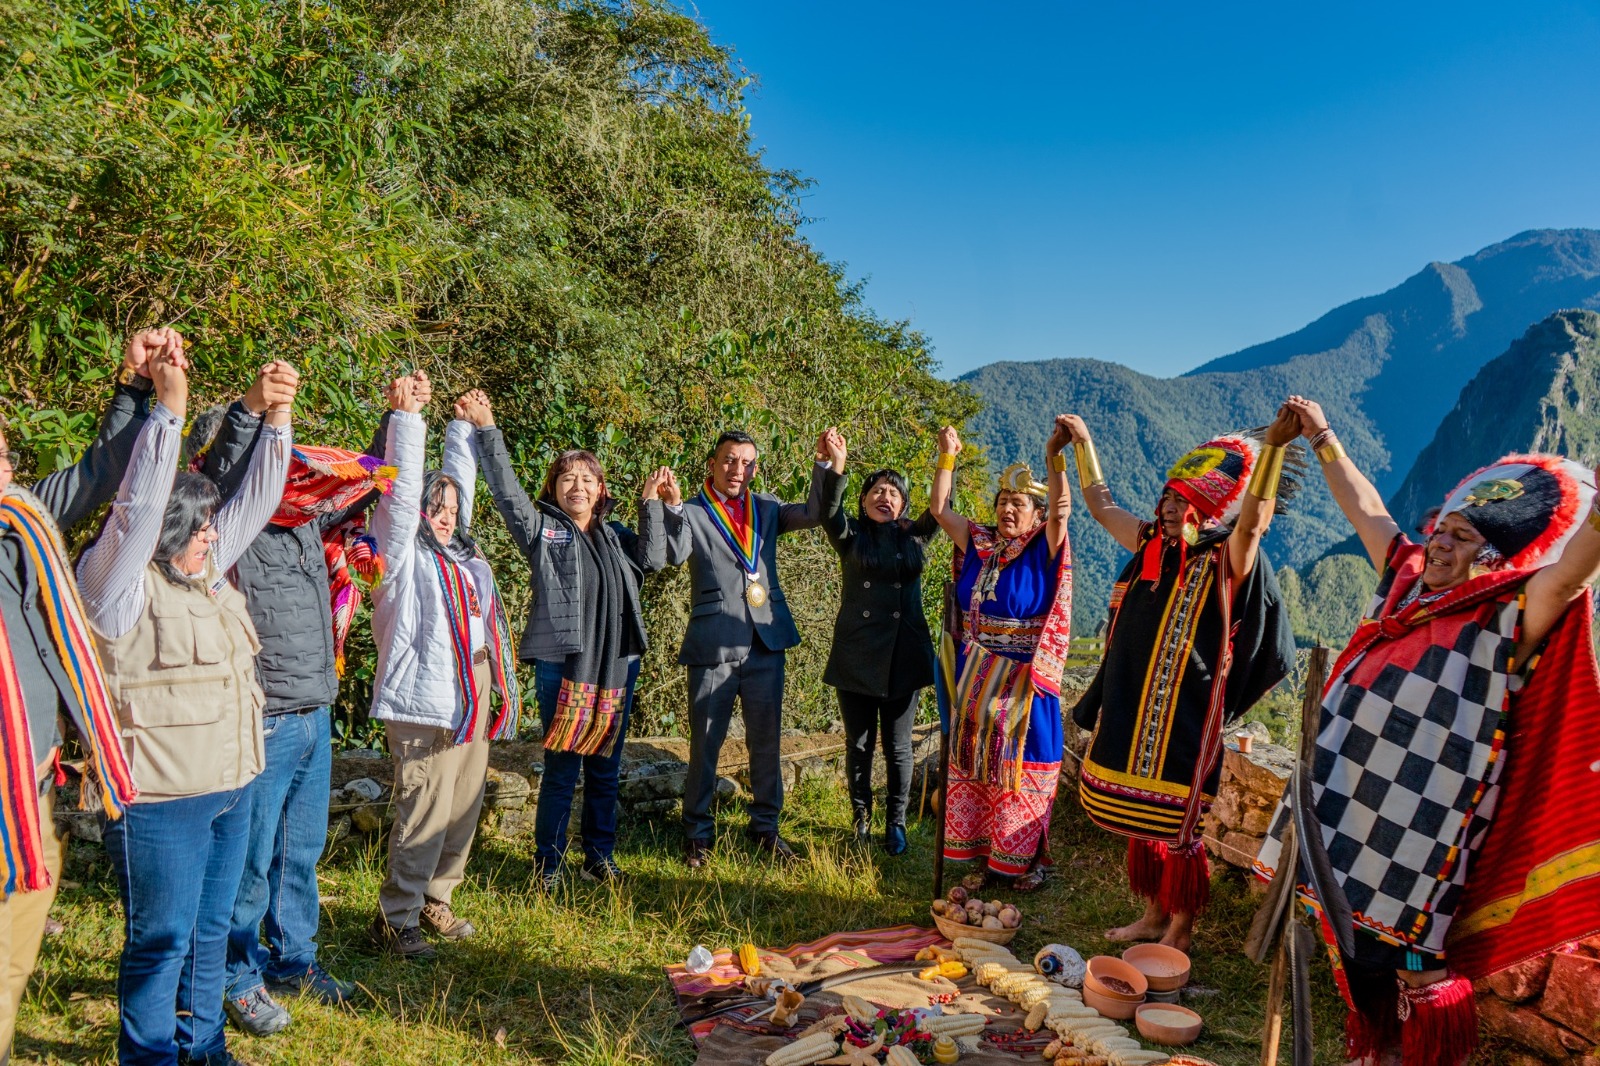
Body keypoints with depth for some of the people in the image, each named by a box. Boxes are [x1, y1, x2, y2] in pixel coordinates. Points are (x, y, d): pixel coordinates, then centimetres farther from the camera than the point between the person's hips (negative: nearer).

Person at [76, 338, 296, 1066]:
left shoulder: (208, 571, 11)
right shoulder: (120, 584, -10)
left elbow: (255, 501, 9)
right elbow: (139, 504, -24)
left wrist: (276, 416, -1)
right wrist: (169, 407, -29)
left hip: (228, 788, 8)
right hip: (158, 801, -8)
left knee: (211, 930, 19)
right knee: (162, 938, 4)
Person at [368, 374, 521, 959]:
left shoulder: (459, 550, 18)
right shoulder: (402, 554, -2)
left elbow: (459, 480, 27)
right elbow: (402, 491, -13)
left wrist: (465, 424, 31)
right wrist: (406, 416, -17)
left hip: (474, 700, 8)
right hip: (425, 702, -8)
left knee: (464, 809, 13)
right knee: (424, 816, -6)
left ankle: (434, 900, 29)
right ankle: (395, 917, 8)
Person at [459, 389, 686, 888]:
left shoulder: (616, 536, 16)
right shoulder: (542, 530, 3)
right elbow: (506, 490, -7)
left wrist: (665, 504, 6)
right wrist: (486, 429, -13)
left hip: (617, 664, 5)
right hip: (561, 664, -4)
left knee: (604, 770, 12)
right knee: (561, 771, -1)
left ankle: (600, 857, 24)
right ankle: (548, 864, 13)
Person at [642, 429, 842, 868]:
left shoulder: (766, 508, 11)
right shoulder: (691, 514, -2)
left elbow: (816, 513, 2)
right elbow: (659, 556, -17)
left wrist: (825, 464, -9)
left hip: (766, 643, 4)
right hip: (714, 646, -4)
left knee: (766, 741, 13)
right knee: (705, 744, 6)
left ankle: (765, 827, 28)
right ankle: (697, 832, 22)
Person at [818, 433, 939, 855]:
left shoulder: (913, 537, 8)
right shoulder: (851, 536, 3)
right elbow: (829, 511, -15)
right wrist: (835, 464, -33)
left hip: (904, 656, 1)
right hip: (857, 657, -1)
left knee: (898, 746, 9)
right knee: (859, 745, 9)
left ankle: (896, 823, 24)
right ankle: (861, 820, 25)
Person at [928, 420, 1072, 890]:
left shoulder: (1044, 549, -5)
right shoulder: (979, 543, 7)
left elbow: (1061, 511, -22)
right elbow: (938, 508, 5)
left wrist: (1054, 457, -35)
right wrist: (948, 457, -4)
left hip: (1023, 677, -5)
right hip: (976, 675, 5)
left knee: (1020, 764, 2)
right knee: (976, 762, 10)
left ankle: (1028, 859, 16)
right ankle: (985, 855, 22)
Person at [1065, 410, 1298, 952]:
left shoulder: (1228, 562, -10)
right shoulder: (1153, 546, 9)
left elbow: (1252, 518, -31)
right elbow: (1102, 506, 22)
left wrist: (1273, 444, -43)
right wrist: (1082, 442, 27)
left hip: (1184, 718, -7)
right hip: (1133, 709, 7)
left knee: (1176, 823, 2)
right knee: (1139, 815, 16)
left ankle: (1180, 929, 19)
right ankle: (1153, 914, 32)